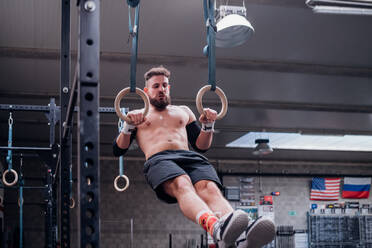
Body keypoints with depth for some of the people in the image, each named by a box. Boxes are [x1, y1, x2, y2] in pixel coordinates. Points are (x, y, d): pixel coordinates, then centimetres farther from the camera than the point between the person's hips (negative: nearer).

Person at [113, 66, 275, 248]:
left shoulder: (183, 111, 37)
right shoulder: (137, 116, 29)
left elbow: (202, 146, 29)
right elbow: (118, 150, 17)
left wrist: (208, 125, 10)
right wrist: (129, 125, -1)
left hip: (191, 157, 3)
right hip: (158, 160, -2)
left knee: (210, 187, -34)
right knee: (182, 185, -40)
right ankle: (215, 227, -71)